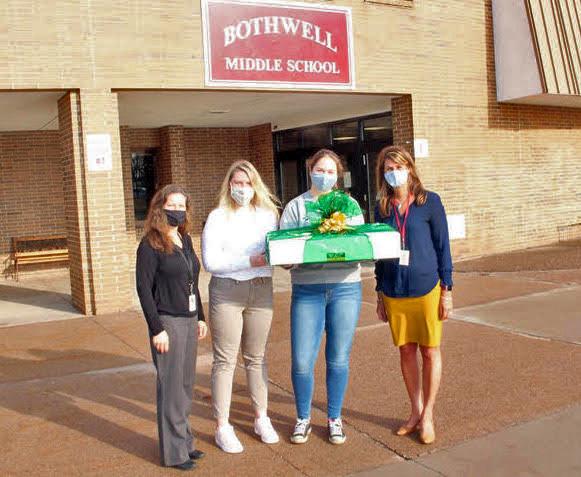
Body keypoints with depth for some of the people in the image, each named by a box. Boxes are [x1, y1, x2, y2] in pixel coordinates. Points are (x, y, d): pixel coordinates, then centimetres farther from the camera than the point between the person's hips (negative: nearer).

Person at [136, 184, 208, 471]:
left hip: (189, 321, 7)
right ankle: (174, 452, 12)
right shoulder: (150, 245, -10)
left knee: (186, 384, 13)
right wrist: (157, 329, -15)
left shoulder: (185, 239, 11)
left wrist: (200, 317, 16)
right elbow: (144, 288, -12)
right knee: (171, 387, 0)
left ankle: (184, 441, 26)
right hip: (168, 322, -7)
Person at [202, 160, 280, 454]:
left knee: (256, 357, 14)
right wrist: (250, 261, -18)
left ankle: (261, 419, 27)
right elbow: (210, 262, -11)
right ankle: (223, 427, 13)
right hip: (227, 291, -3)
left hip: (262, 289, 3)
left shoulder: (267, 215, 8)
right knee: (225, 360, 2)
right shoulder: (218, 217, -3)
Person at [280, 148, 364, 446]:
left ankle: (334, 418, 27)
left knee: (338, 360, 8)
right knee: (302, 362, -2)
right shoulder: (295, 207, 6)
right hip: (307, 290, -1)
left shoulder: (349, 206, 12)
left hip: (345, 288, 1)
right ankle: (303, 418, 21)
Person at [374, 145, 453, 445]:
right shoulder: (382, 208, 7)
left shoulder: (429, 201, -3)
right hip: (394, 293, 3)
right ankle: (415, 412, 24)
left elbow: (442, 246, -2)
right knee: (406, 352, 10)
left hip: (426, 288, -3)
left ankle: (427, 415, 19)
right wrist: (380, 295, 12)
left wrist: (446, 290, -5)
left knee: (430, 352, 6)